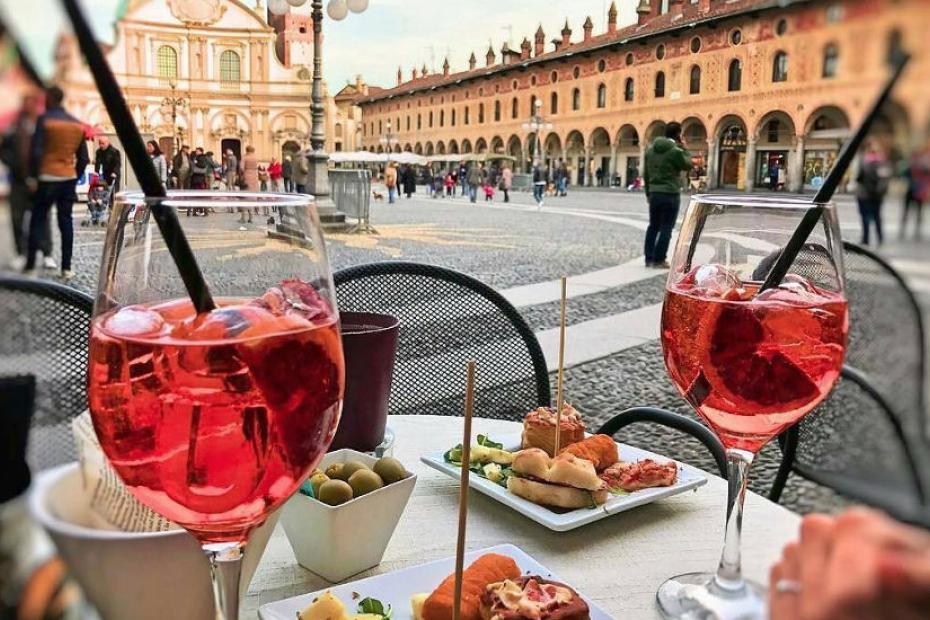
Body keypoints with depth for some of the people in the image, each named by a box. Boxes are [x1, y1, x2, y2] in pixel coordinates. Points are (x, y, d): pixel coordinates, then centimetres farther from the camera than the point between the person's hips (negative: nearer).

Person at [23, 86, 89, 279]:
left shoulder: (44, 120, -8)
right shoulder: (78, 124, 8)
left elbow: (36, 152, -14)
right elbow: (83, 158, 9)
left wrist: (33, 176, -7)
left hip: (47, 178, -4)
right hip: (69, 178, 4)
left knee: (37, 221, 2)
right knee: (66, 221, 7)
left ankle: (30, 266, 2)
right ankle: (66, 268, 5)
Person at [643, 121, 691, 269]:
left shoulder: (651, 149, 8)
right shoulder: (675, 151, -14)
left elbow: (646, 173, 12)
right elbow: (687, 165, 1)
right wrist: (683, 149, 5)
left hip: (654, 193, 6)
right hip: (670, 193, -6)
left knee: (653, 226, 13)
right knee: (666, 228, -1)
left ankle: (649, 258, 13)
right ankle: (659, 259, -1)